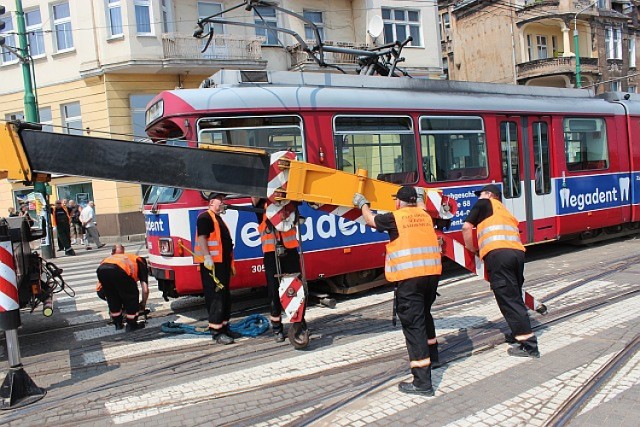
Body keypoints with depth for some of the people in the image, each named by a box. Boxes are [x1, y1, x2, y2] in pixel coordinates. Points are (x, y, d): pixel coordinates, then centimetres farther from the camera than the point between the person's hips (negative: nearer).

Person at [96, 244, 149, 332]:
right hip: (118, 270, -5)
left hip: (101, 269, 6)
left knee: (112, 299, 28)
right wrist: (143, 304, 39)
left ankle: (118, 324, 35)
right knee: (131, 297, 17)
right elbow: (145, 290, 21)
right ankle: (131, 325, 23)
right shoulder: (141, 262, 29)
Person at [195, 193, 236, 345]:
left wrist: (230, 264, 24)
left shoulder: (219, 218, 22)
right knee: (215, 297, -9)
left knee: (225, 297, 14)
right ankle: (216, 331, -5)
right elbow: (201, 237, -19)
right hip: (211, 264, -10)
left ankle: (224, 327, 23)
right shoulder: (205, 217, -8)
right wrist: (207, 257, -28)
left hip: (222, 264, 10)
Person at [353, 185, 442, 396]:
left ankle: (422, 382, -7)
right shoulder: (425, 215, 13)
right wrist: (420, 198, 58)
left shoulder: (394, 217, -1)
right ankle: (431, 352, 49)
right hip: (432, 272, 7)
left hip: (409, 276, -6)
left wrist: (363, 203, 34)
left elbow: (371, 220, 17)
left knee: (413, 324, -5)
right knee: (424, 313, 29)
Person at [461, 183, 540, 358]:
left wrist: (471, 249, 18)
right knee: (515, 297, 21)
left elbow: (467, 227, 5)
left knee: (508, 300, -5)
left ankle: (529, 345, -6)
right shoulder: (506, 211, 34)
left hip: (498, 253, -7)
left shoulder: (484, 203, 16)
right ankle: (518, 334, 33)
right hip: (518, 252, 7)